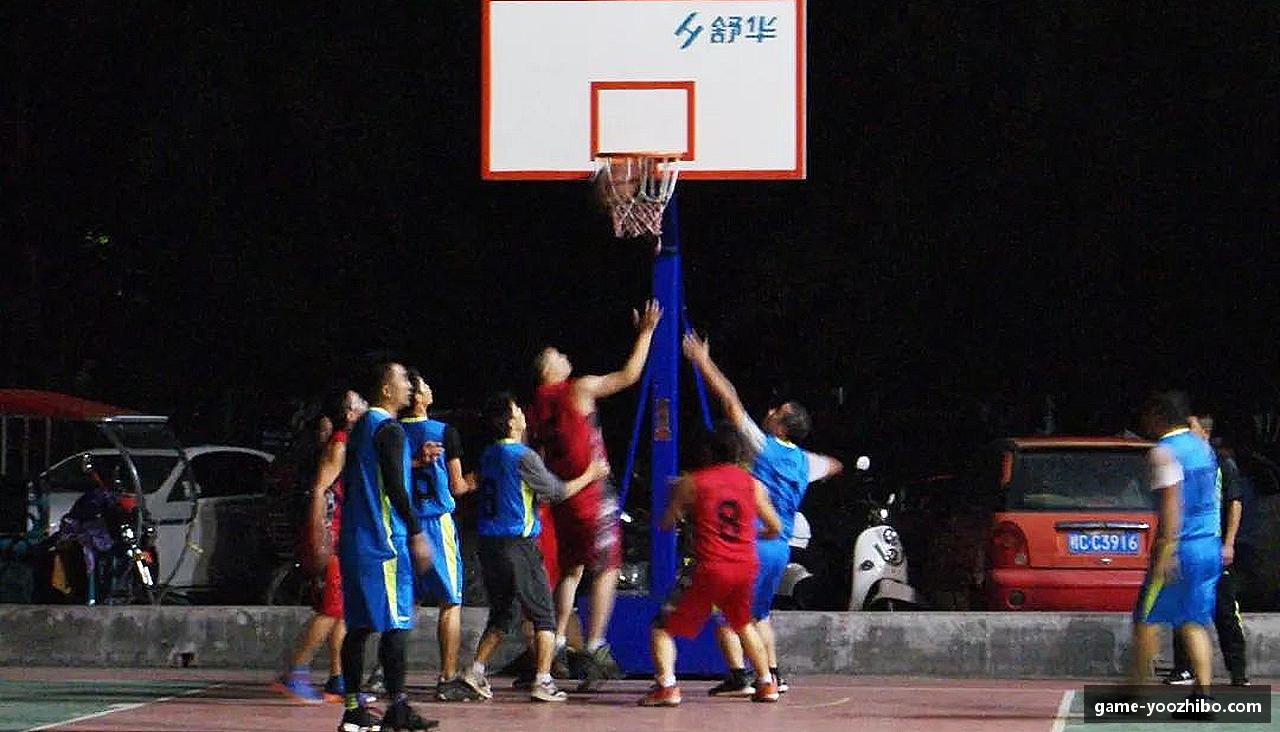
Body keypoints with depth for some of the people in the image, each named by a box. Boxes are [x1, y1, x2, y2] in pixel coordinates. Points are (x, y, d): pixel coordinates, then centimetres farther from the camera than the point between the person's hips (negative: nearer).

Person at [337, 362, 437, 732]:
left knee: (359, 626, 7)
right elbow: (395, 487, -17)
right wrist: (416, 534, -15)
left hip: (354, 540, 9)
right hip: (385, 541, -9)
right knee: (395, 624, -7)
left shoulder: (361, 427, 17)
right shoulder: (388, 429, -11)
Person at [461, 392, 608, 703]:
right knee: (544, 615, 1)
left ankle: (476, 671, 7)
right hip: (518, 545, -7)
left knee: (501, 615, 18)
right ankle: (542, 681, -5)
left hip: (489, 544, 7)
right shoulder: (522, 456, -12)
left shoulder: (489, 454, 11)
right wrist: (590, 475, 9)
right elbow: (557, 492, -6)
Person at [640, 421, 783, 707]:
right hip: (745, 567, 4)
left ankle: (666, 686, -18)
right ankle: (766, 684, 31)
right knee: (743, 624, 31)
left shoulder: (691, 483, -1)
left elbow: (666, 524, 5)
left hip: (709, 568, -4)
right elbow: (775, 528, 15)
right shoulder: (753, 485, 8)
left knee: (664, 627, 2)